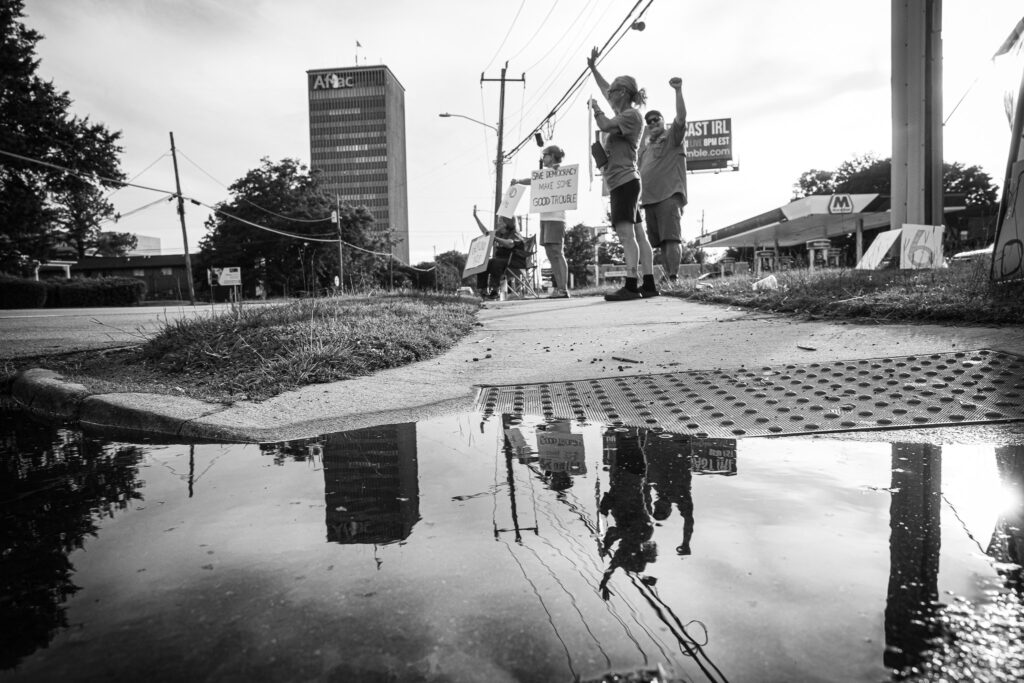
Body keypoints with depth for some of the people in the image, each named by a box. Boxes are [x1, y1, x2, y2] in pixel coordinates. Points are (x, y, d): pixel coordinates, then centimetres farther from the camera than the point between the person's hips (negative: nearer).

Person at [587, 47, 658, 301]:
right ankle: (648, 284, 4)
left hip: (624, 180, -10)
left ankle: (631, 286, -22)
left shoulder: (632, 115, -6)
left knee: (626, 233, -17)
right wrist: (593, 68, 37)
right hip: (622, 181, 10)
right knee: (637, 234, 5)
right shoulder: (623, 113, 20)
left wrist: (596, 109, 3)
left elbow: (605, 126, -15)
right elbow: (606, 90, 33)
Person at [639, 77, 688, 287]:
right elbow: (639, 172, 28)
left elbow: (681, 117, -8)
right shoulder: (645, 147, 25)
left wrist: (678, 91, -15)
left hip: (669, 195, -6)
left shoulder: (673, 137, 9)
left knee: (671, 238, -17)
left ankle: (673, 278, -25)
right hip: (649, 199, 6)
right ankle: (669, 280, 6)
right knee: (661, 242, 4)